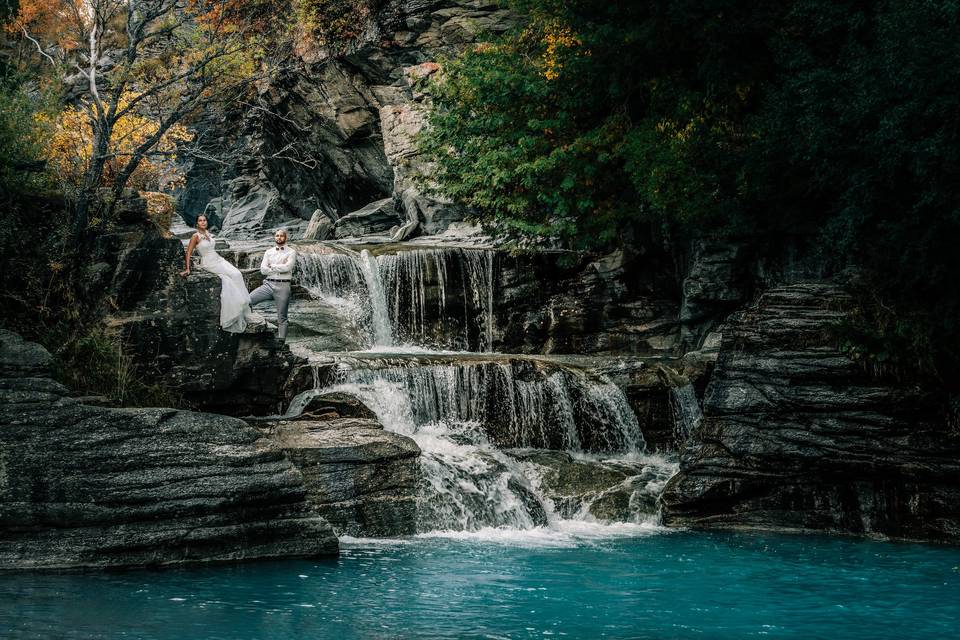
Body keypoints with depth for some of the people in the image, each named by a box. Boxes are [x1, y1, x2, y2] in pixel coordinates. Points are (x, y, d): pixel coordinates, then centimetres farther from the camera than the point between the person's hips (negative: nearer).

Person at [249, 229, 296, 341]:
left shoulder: (291, 252, 4)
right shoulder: (268, 252, 14)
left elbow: (287, 267, -12)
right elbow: (263, 269, 3)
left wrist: (272, 266, 0)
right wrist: (279, 270, -5)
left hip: (283, 286, -3)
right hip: (268, 284, 3)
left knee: (282, 318, 0)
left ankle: (281, 340, 1)